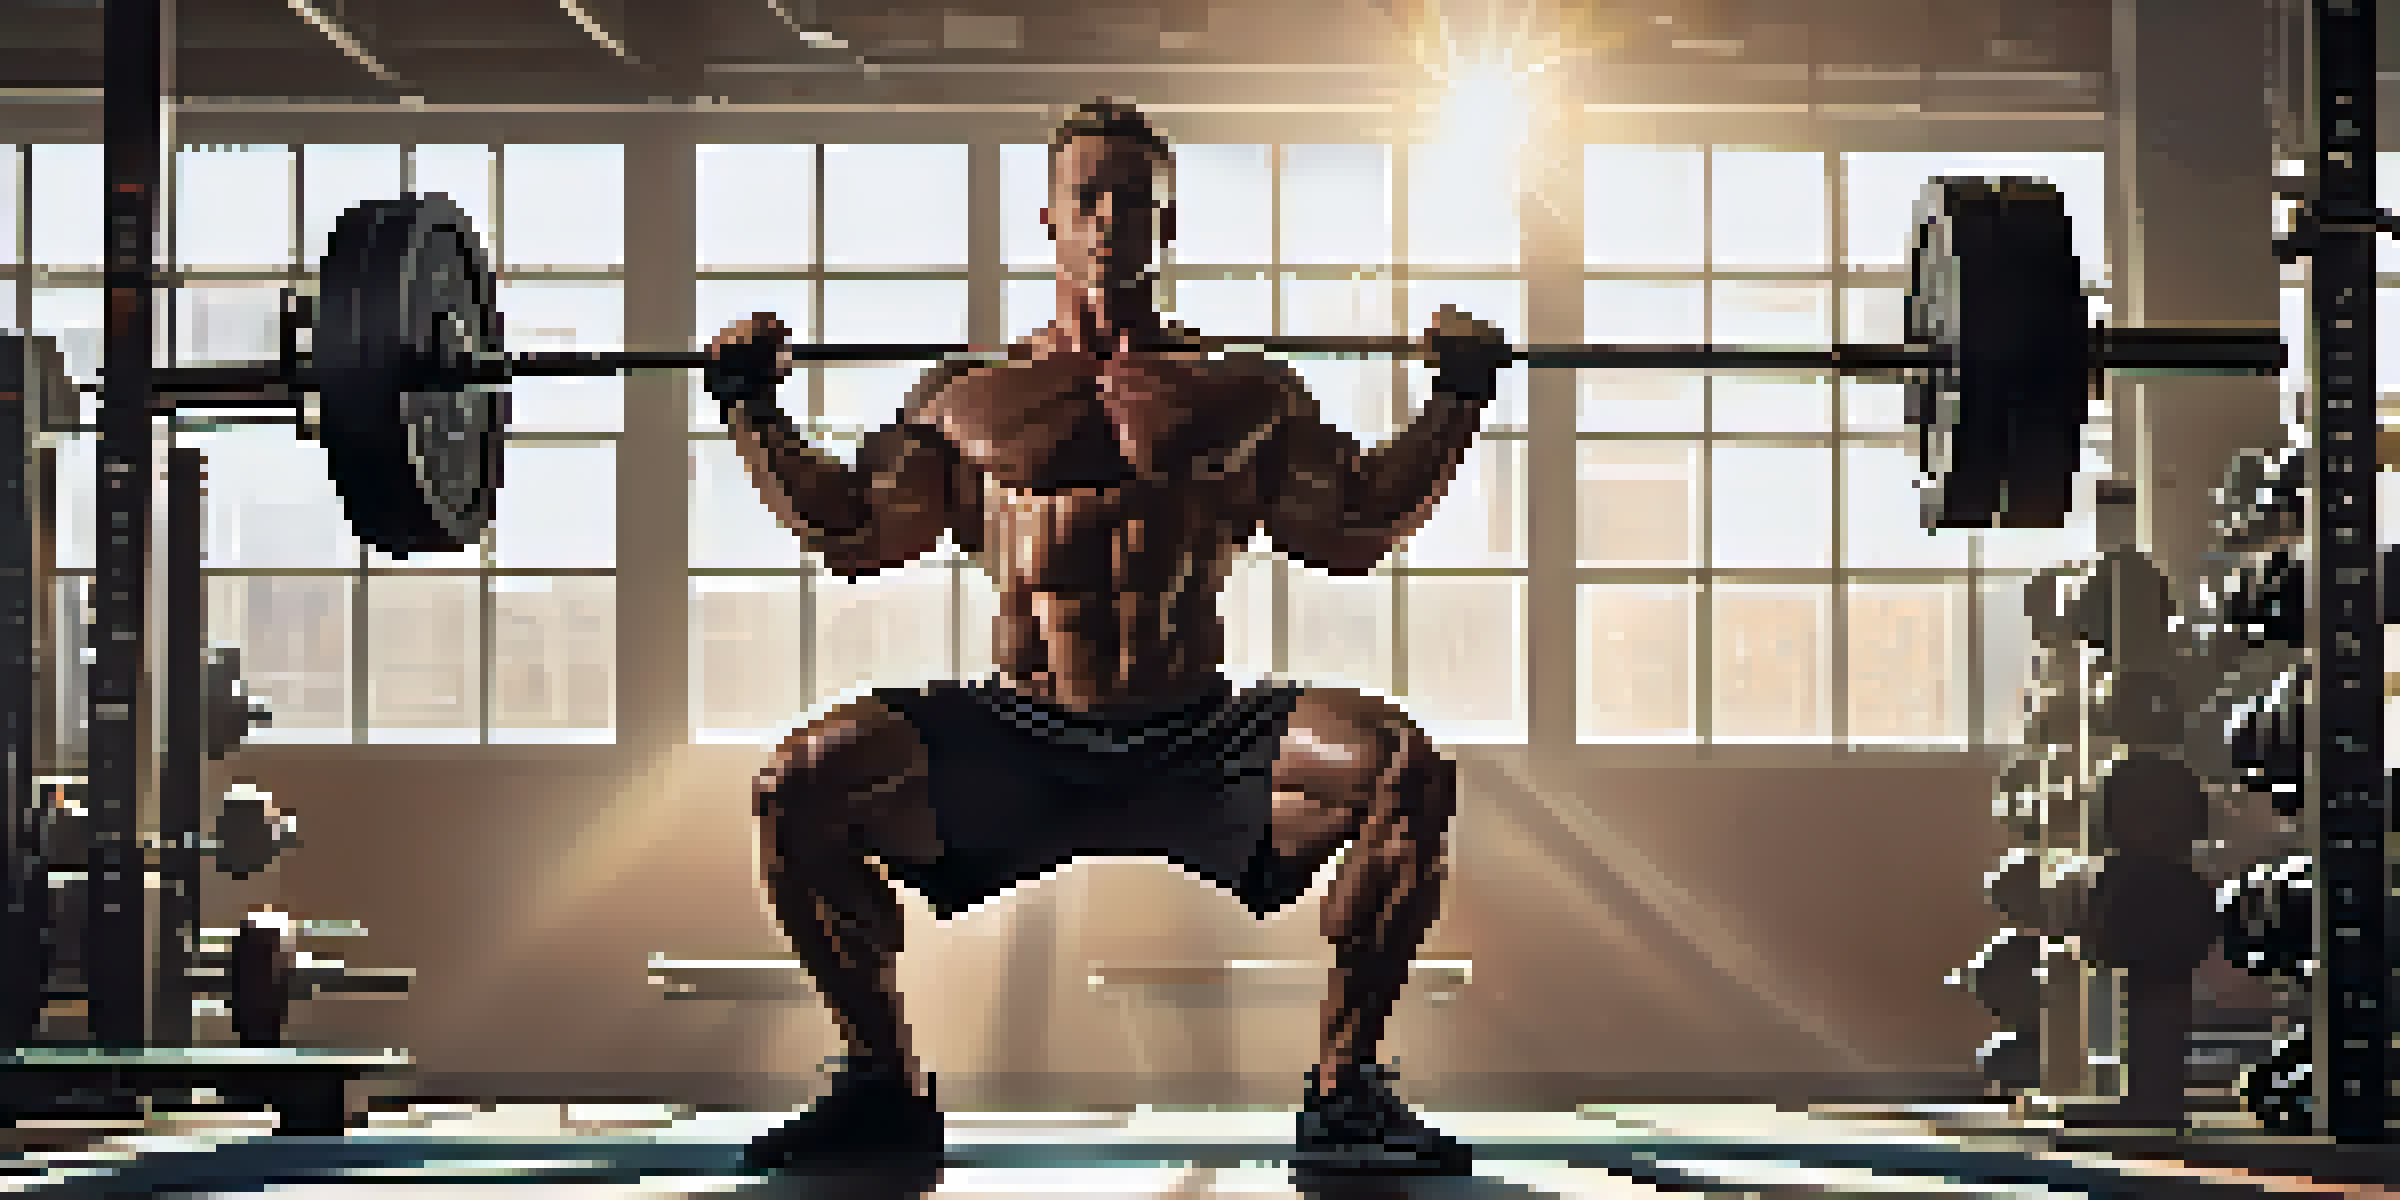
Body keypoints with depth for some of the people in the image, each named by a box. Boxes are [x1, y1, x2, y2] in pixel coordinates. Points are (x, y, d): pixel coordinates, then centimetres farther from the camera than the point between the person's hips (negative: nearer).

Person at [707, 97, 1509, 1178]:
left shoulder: (1244, 394, 15)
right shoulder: (973, 398, 15)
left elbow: (1355, 533, 14)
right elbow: (851, 534, 17)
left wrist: (1457, 402, 11)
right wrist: (751, 412, 12)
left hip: (1197, 744, 0)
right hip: (1017, 743, 0)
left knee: (1404, 771, -28)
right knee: (799, 786, -24)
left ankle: (1345, 1088, -12)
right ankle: (885, 1082, -4)